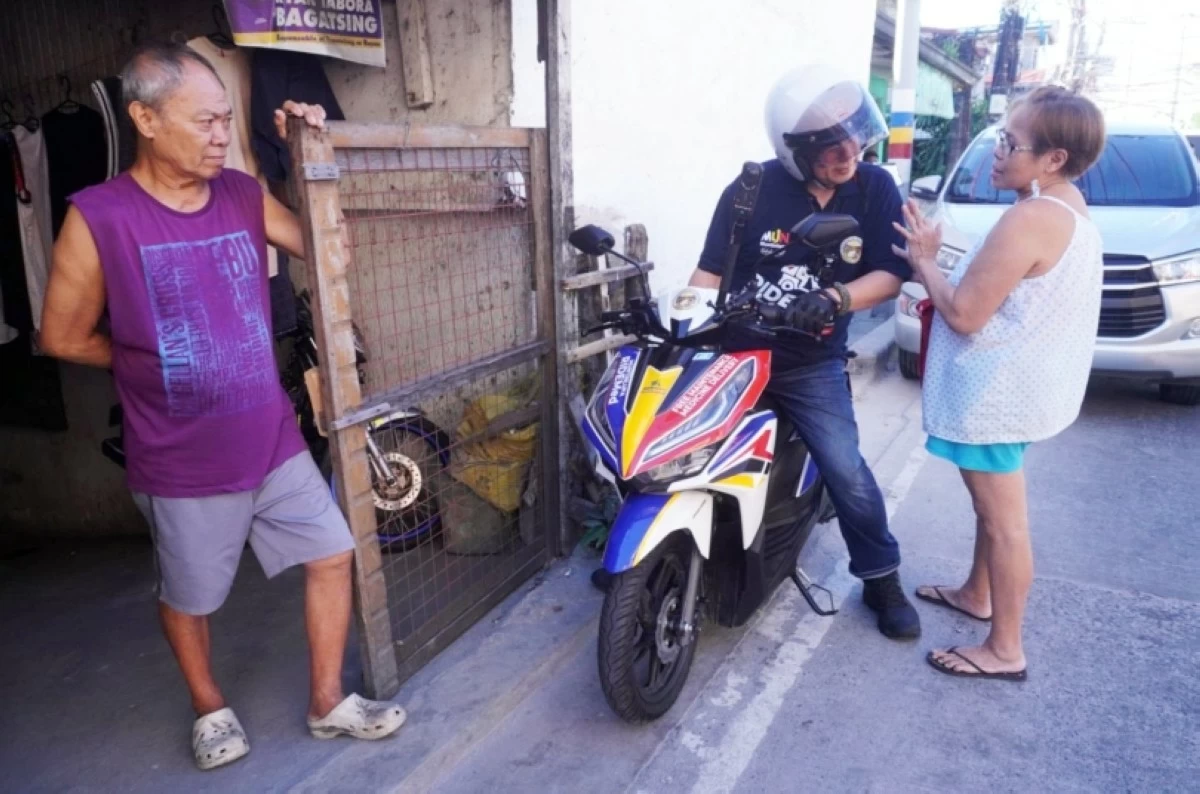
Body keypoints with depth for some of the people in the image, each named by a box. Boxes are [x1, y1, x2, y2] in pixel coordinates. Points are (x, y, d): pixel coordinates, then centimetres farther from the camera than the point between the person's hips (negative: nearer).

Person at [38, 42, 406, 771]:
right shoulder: (98, 218, -13)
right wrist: (151, 362, 6)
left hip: (275, 443, 4)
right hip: (184, 464, -4)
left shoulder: (244, 195, 0)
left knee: (334, 555, 9)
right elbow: (65, 338, -4)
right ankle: (211, 708, 44)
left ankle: (328, 703, 29)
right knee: (189, 598, 15)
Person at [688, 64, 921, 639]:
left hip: (812, 365, 0)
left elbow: (890, 275, -7)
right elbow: (711, 270, -8)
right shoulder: (753, 188, -9)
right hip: (734, 352, 0)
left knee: (847, 472, -8)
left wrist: (833, 300, -25)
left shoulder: (875, 190, -4)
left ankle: (882, 580, 17)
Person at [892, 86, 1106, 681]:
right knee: (991, 505, 25)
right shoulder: (1069, 207, 8)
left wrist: (924, 262, -11)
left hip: (997, 393, -11)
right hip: (1012, 387, 11)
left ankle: (1005, 650, 15)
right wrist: (940, 266, 6)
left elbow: (964, 315, -24)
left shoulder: (1030, 218, -25)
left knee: (1003, 519, 1)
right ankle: (977, 593, 45)